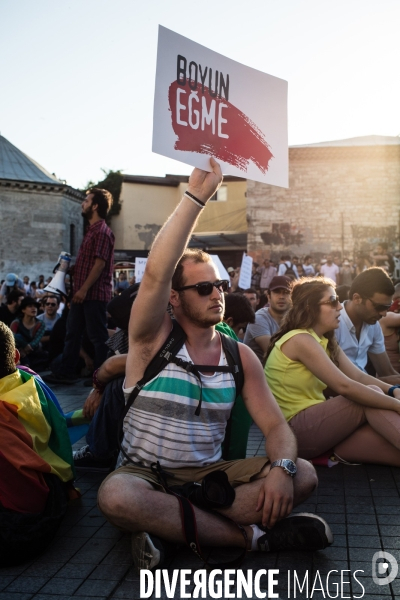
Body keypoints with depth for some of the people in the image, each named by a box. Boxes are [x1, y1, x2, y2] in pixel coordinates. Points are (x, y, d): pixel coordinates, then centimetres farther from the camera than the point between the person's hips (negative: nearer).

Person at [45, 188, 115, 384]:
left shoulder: (102, 232, -13)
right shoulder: (92, 230, 18)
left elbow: (100, 263, -20)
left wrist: (84, 289, -22)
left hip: (95, 293, -10)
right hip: (82, 292, 10)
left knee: (98, 336, -2)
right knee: (72, 332, 13)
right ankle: (66, 372, 20)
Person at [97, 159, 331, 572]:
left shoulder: (239, 355, 3)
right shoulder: (153, 338, -6)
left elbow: (276, 427, 0)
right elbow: (156, 273, -27)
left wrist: (281, 468, -24)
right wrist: (196, 195, -29)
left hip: (210, 475, 3)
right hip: (145, 475, -3)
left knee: (303, 475, -17)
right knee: (115, 496, -38)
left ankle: (169, 527, -21)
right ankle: (251, 535, -23)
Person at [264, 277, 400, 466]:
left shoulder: (326, 341, 13)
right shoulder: (301, 340, -18)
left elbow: (359, 376, 4)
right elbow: (344, 386, -27)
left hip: (316, 422, 9)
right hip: (294, 431, -9)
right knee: (371, 398, -21)